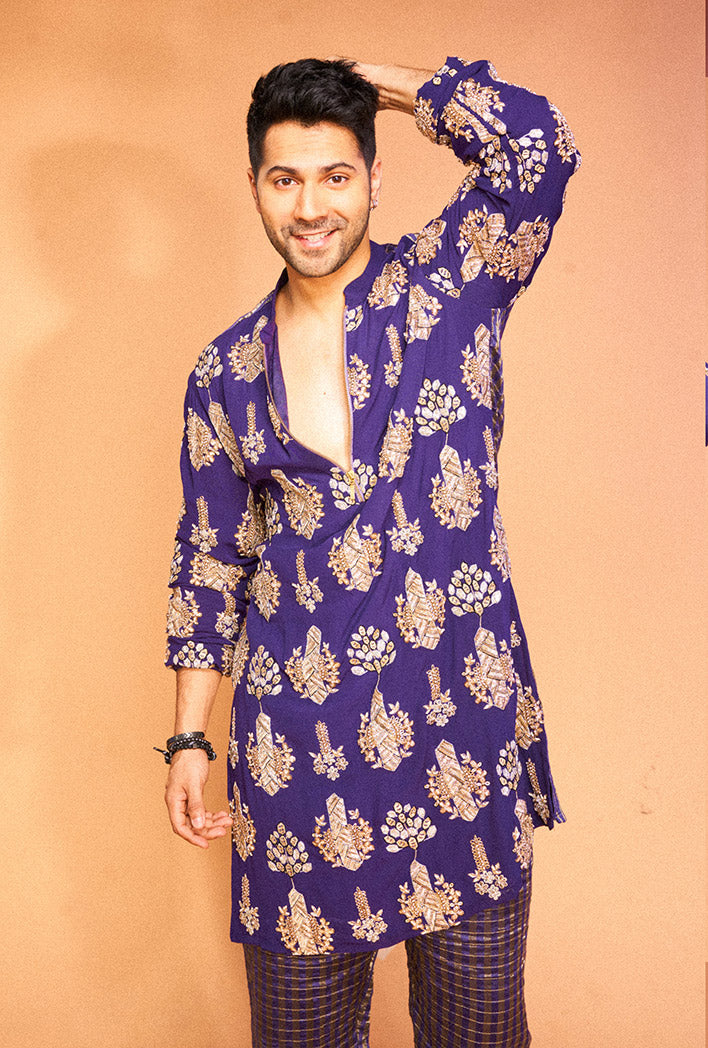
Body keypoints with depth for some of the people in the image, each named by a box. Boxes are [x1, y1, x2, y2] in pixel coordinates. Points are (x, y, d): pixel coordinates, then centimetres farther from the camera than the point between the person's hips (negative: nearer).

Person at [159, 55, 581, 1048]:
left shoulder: (446, 288, -1)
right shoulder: (228, 370, 5)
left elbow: (537, 143, -18)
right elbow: (210, 561, 10)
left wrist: (388, 81, -4)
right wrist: (189, 738, 9)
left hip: (465, 714, -1)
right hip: (297, 733, 2)